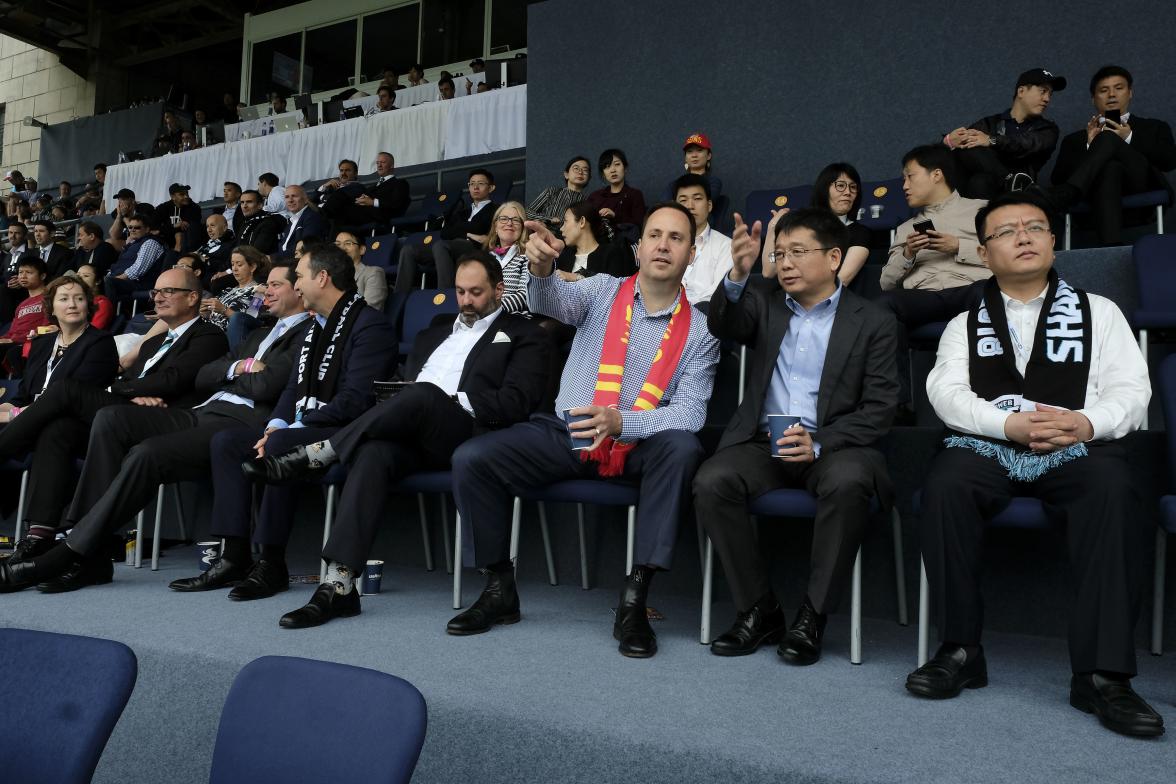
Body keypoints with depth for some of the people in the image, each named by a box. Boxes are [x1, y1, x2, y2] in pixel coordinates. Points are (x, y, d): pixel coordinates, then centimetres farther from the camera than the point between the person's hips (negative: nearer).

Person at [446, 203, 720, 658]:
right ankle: (499, 590, 0)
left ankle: (634, 600, -28)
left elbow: (690, 413, -9)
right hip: (566, 433, 1)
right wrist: (541, 269, -43)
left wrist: (620, 422, -26)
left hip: (638, 448, -1)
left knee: (682, 447, -34)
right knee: (471, 459, -17)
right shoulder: (603, 291, 4)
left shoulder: (698, 330, 1)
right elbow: (555, 303, -18)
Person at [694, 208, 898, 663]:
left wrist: (819, 444, -17)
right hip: (764, 442, 3)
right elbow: (722, 326, -5)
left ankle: (812, 616, -19)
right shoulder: (765, 306, 17)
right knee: (710, 483, -27)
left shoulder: (873, 323, 7)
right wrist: (739, 274, -25)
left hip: (834, 445, -2)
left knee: (847, 483, -36)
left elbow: (879, 408, -2)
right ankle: (759, 609, -11)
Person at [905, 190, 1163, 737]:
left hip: (1078, 448, 0)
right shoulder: (965, 323, 20)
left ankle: (1102, 673, -30)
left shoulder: (1099, 312, 20)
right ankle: (960, 651, -21)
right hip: (987, 446, 1)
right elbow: (947, 391, 3)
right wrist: (1009, 424, -15)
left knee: (1112, 491, -34)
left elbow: (1130, 389, 7)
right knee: (944, 486, -32)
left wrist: (1086, 423, -16)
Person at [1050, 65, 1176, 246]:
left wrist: (1129, 138, 2)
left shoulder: (1155, 128, 33)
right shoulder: (1076, 139, 32)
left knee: (1107, 138, -24)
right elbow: (1057, 178, 14)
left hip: (1143, 192, 0)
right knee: (1110, 167, -37)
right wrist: (1089, 146, 2)